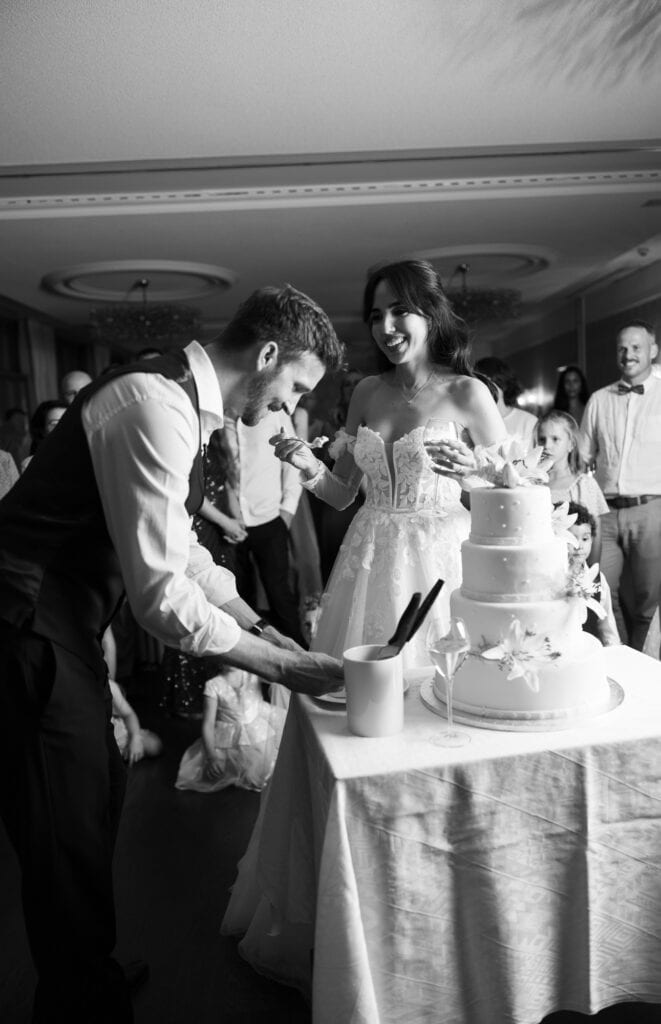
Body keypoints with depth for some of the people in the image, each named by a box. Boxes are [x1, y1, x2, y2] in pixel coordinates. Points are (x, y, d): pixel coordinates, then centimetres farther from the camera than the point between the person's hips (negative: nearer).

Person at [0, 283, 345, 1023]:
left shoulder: (180, 401, 8)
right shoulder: (155, 404, -23)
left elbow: (177, 547, 14)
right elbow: (162, 594, -27)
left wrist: (258, 627, 8)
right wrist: (277, 665, -17)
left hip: (61, 624, 10)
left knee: (97, 804, 22)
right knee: (70, 837, 5)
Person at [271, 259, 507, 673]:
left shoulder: (467, 393, -5)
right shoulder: (368, 392, 7)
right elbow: (343, 494, 10)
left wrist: (474, 474, -21)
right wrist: (311, 467, -8)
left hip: (438, 556, -3)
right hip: (369, 558, 4)